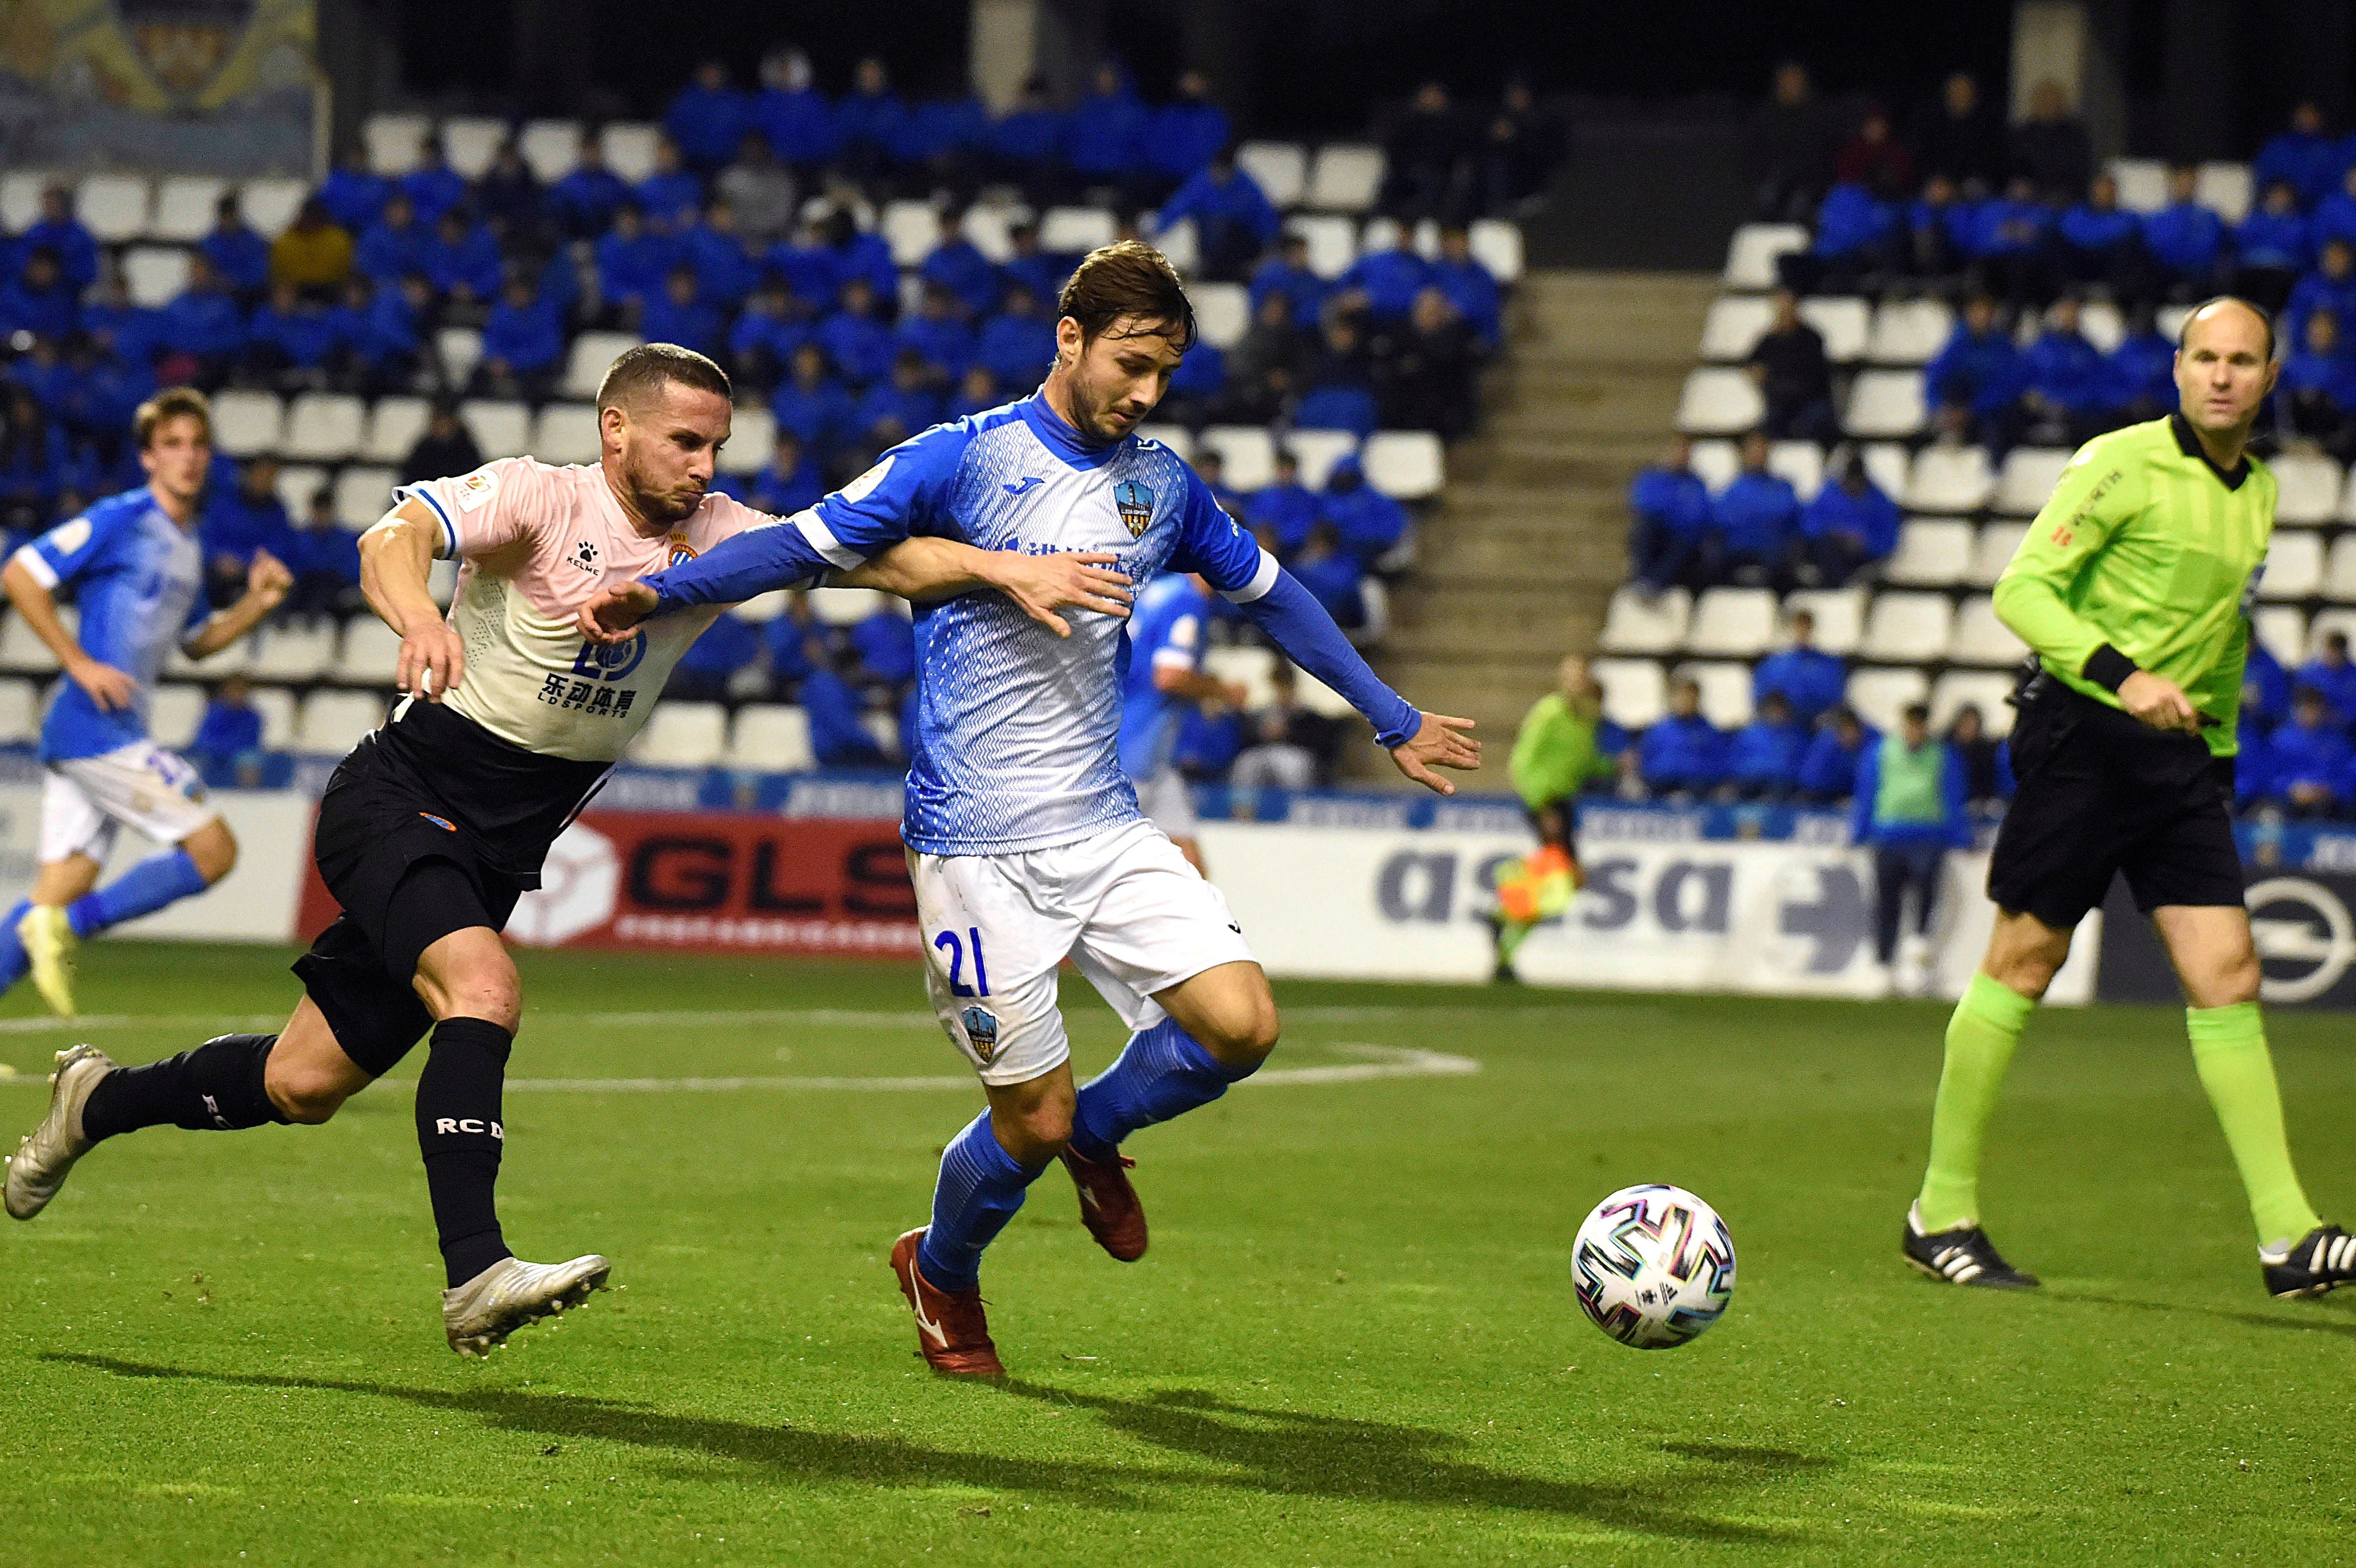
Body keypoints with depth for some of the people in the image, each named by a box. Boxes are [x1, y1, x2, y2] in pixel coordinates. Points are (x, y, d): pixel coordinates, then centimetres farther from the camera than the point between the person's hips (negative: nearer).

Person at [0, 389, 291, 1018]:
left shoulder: (189, 548, 18)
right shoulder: (120, 519, -8)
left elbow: (197, 642, 31)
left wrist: (257, 603, 13)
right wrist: (80, 663, -16)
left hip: (117, 733, 9)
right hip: (92, 725, -9)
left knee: (60, 896, 4)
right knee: (214, 850, -10)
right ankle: (64, 929, -11)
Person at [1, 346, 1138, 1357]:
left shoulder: (718, 539, 0)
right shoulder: (541, 499, -16)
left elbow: (878, 558, -7)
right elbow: (393, 538, -31)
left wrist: (1007, 570, -23)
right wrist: (418, 616, -53)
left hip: (500, 851, 6)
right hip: (400, 800, -6)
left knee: (306, 1085, 8)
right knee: (484, 987, -32)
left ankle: (101, 1101, 33)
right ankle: (475, 1275, -35)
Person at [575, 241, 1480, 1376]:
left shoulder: (1161, 483, 10)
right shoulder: (963, 460, -6)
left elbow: (1266, 593, 24)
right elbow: (809, 543, -4)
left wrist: (1393, 720, 30)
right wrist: (661, 593, -17)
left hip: (1105, 827, 5)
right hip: (978, 846, -5)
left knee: (1241, 1025, -14)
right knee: (1033, 1120, -5)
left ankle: (1098, 1131, 19)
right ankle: (941, 1273, 28)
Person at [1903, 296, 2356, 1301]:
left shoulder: (2257, 493, 14)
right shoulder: (2125, 465, -10)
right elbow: (2022, 591, -15)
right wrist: (2123, 675, -26)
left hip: (2182, 758, 6)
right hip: (2084, 734, -6)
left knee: (2228, 976, -3)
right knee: (2023, 960, -1)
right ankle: (1942, 1214, 10)